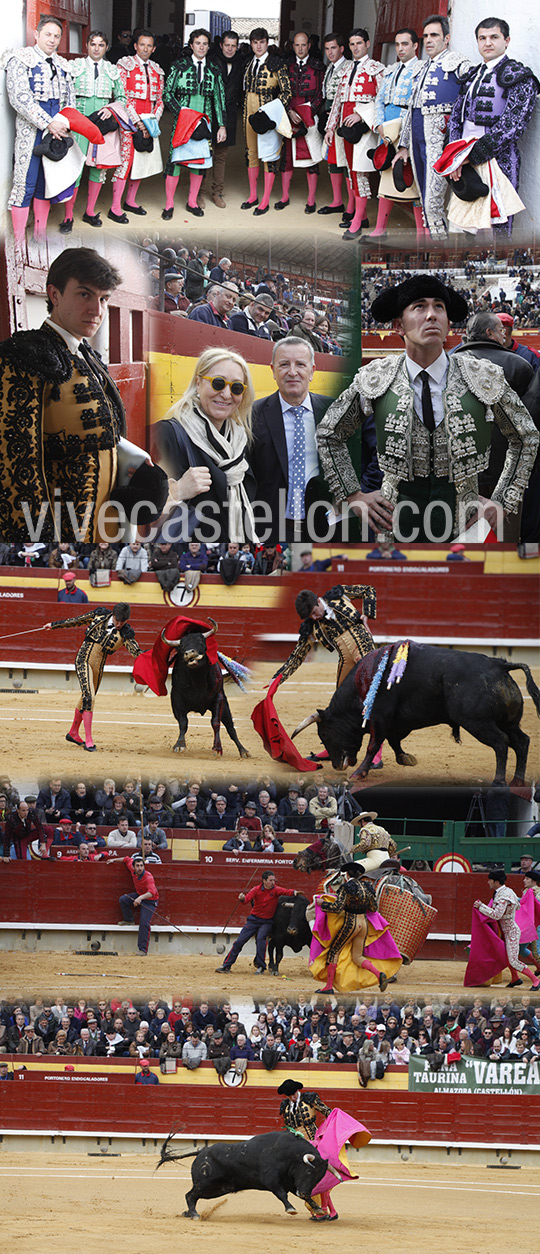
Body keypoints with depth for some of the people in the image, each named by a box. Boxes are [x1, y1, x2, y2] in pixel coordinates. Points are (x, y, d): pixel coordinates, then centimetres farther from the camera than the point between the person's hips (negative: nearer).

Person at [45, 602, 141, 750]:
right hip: (84, 659, -3)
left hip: (99, 666, 3)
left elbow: (137, 653, -15)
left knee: (86, 699, 16)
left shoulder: (125, 634, -5)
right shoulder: (100, 615, -5)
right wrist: (55, 625, 17)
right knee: (89, 698, -15)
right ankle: (88, 740, -15)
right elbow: (77, 621, 9)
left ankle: (73, 733, 36)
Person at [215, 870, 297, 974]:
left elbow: (286, 892, -24)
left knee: (261, 939, -26)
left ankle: (260, 967, -12)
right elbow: (248, 898, -21)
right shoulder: (257, 890, -8)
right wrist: (242, 898, -44)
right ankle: (226, 965, 12)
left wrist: (294, 892, -45)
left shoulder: (275, 890, -9)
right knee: (239, 941, 0)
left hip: (267, 921, -2)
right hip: (254, 919, 2)